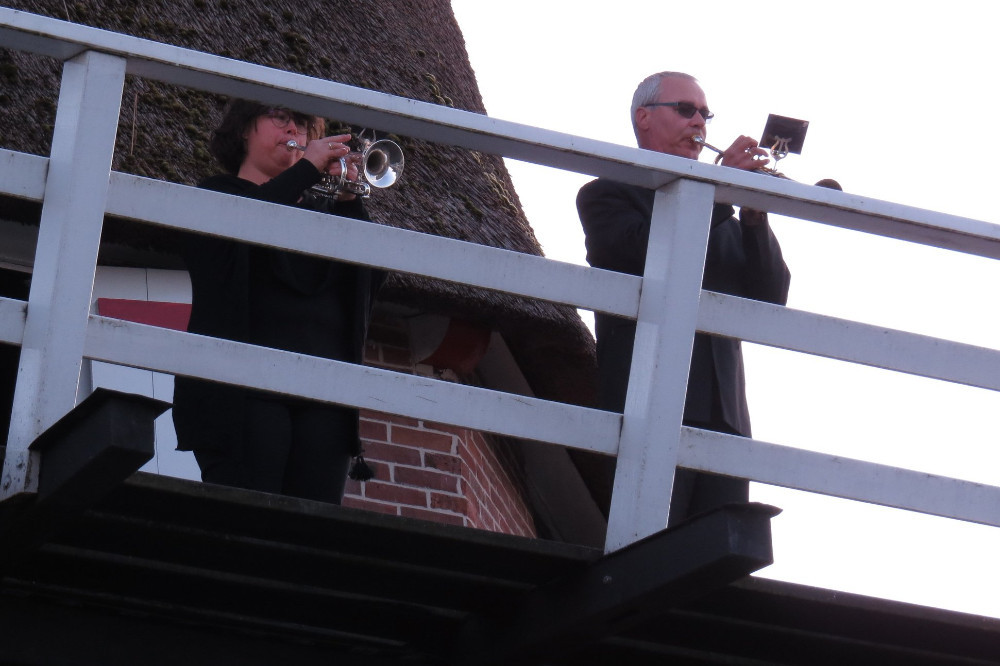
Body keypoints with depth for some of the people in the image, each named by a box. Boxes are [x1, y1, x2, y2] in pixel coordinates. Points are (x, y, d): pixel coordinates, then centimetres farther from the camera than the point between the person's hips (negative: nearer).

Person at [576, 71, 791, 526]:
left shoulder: (718, 215, 29)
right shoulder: (606, 195, 12)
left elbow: (771, 296, 15)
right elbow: (643, 252, -11)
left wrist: (755, 217, -1)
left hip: (723, 419, 5)